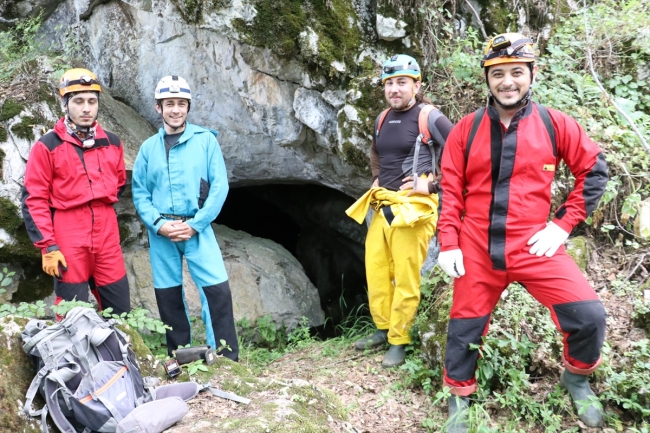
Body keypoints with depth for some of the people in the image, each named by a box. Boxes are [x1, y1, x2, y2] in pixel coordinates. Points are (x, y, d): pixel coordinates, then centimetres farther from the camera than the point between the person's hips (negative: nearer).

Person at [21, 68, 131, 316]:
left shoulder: (112, 143, 10)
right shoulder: (47, 146, -4)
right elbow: (33, 200, -6)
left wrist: (102, 205, 12)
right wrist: (48, 246, -11)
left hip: (107, 234, 4)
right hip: (68, 236, -4)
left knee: (120, 310, 9)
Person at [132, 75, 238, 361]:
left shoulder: (206, 139, 1)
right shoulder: (148, 148, 8)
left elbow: (219, 186, -5)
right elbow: (140, 193, 5)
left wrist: (194, 224, -11)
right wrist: (159, 224, -11)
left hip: (197, 228, -2)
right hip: (160, 233, 3)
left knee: (217, 290, -10)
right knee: (168, 296, 8)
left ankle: (227, 359, 1)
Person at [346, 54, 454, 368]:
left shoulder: (429, 117, -9)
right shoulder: (383, 119, 13)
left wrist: (433, 183, -11)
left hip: (413, 206, -7)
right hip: (382, 205, 7)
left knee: (405, 277, -4)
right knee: (375, 268, 11)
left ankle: (399, 340, 8)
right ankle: (383, 328, 28)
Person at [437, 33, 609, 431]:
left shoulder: (555, 124, -1)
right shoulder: (467, 129, 0)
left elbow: (595, 170, 5)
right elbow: (450, 189, 3)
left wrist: (564, 223, -2)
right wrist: (448, 244, -3)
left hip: (534, 246, 0)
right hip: (477, 250, 1)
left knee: (589, 314, -12)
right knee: (465, 326, 9)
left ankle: (577, 378, 19)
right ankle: (459, 398, 34)